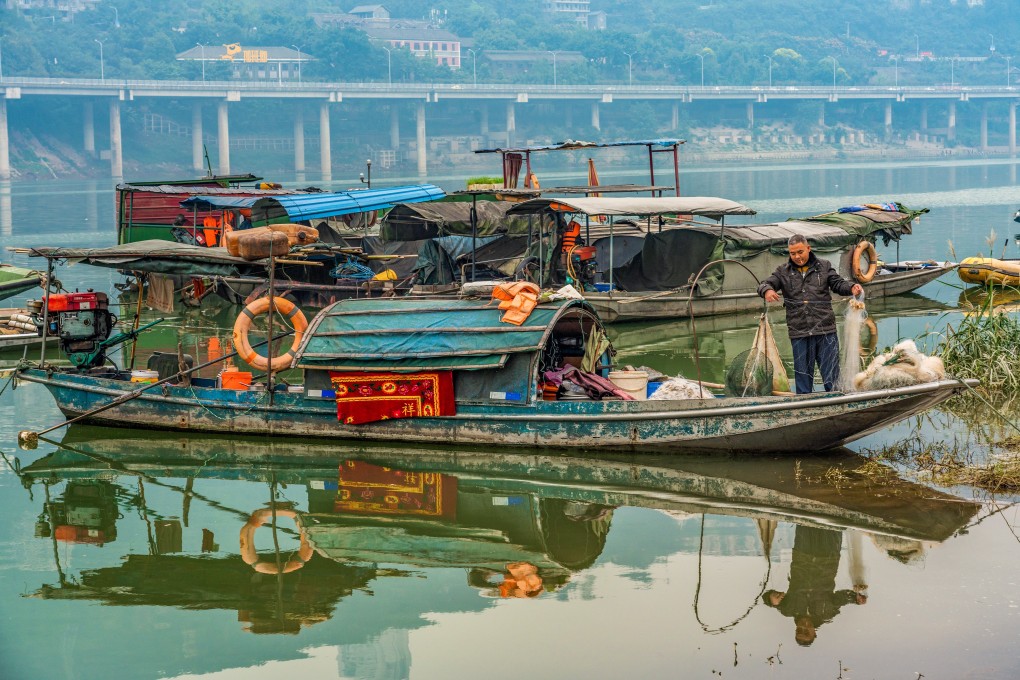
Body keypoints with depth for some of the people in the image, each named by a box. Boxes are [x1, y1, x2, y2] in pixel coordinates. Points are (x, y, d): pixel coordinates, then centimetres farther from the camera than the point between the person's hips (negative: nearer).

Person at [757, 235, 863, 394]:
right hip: (799, 332, 0)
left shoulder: (823, 266, 10)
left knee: (831, 373, 2)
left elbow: (838, 283, 7)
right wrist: (767, 290, -24)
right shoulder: (783, 271, 9)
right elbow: (765, 284, 0)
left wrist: (852, 287, -14)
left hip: (825, 329, 0)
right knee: (802, 373, 6)